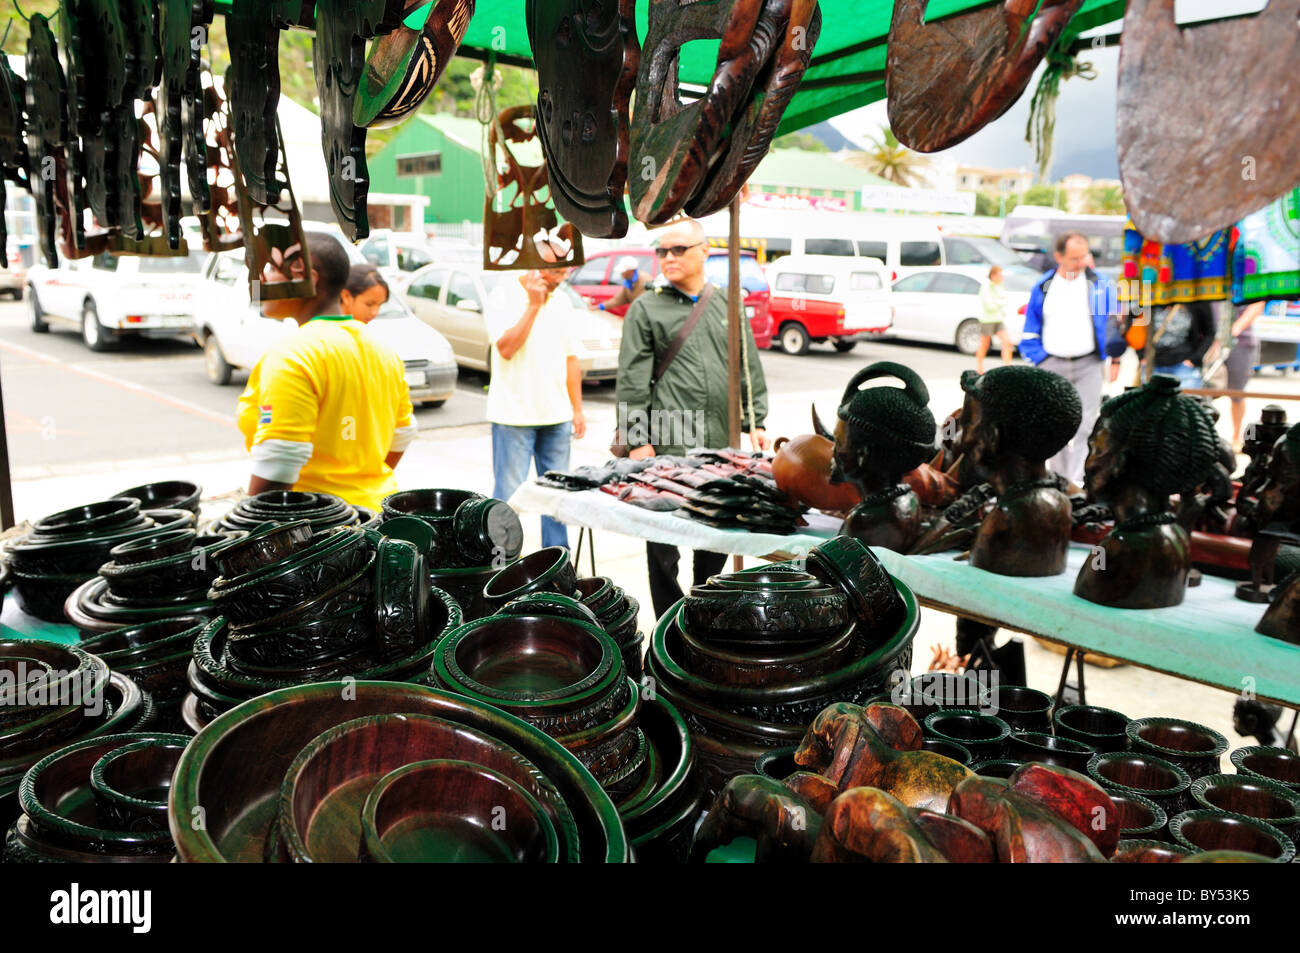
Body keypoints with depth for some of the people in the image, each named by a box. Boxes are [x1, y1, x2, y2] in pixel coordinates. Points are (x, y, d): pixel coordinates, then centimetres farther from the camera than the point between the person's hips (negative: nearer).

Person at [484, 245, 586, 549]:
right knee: (509, 494, -2)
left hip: (557, 416, 6)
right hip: (514, 415, -5)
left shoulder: (561, 302, 11)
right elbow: (506, 348, -20)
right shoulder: (503, 298, -7)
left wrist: (577, 409, 12)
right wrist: (534, 305, -18)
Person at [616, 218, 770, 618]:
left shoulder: (728, 305, 14)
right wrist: (638, 440, -9)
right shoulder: (646, 309, 2)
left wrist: (755, 423, 9)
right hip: (667, 448, -4)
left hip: (721, 444, 4)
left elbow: (750, 370, 16)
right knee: (663, 536, 0)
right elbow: (632, 381, -3)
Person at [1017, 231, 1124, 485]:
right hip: (1052, 365, 2)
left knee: (1085, 426, -9)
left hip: (1088, 365, -1)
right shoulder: (1043, 288, 7)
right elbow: (1030, 333, 11)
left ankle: (1078, 482, -8)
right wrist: (1039, 359, 0)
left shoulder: (1100, 285, 4)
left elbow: (1113, 325, 8)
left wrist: (1114, 359, 1)